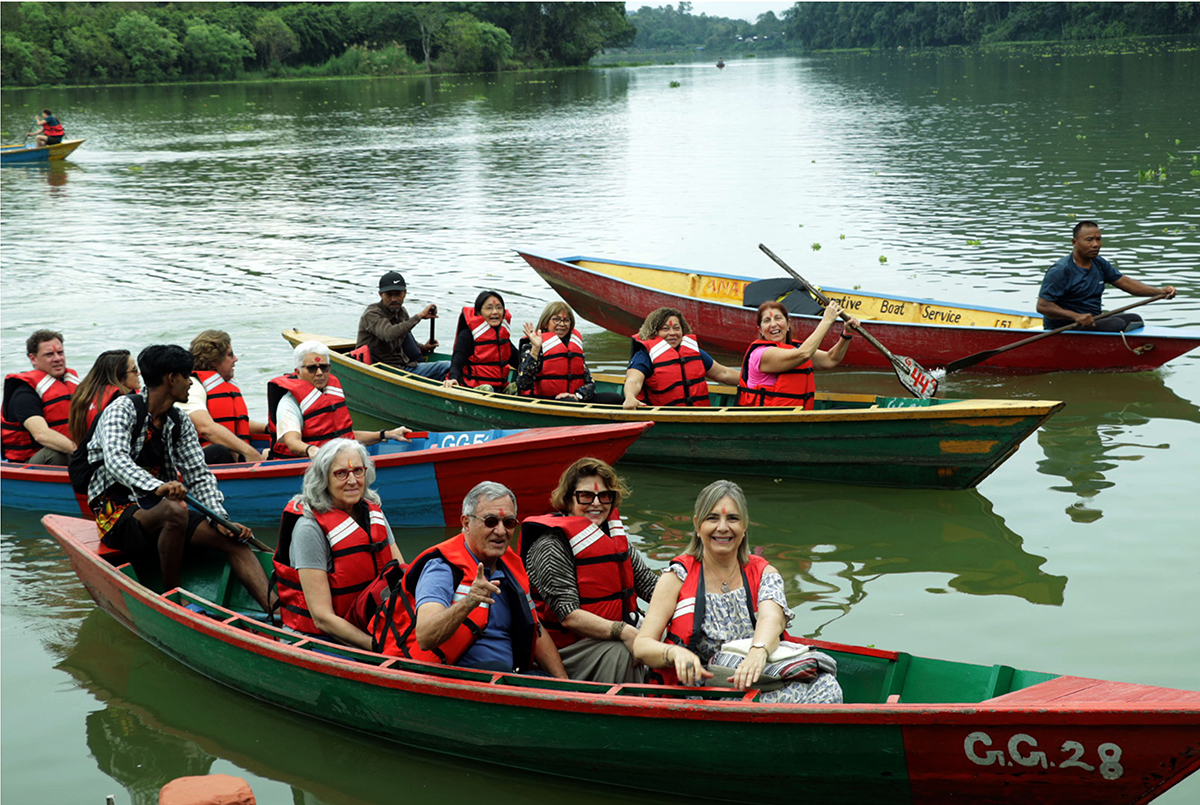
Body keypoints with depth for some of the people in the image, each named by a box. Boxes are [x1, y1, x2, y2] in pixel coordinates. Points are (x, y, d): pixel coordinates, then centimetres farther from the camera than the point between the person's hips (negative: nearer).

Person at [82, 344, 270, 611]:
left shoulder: (181, 424, 11)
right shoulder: (123, 409, -10)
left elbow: (200, 475, 6)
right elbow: (116, 460, -27)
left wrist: (222, 519, -12)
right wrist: (157, 487, -46)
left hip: (162, 510, 7)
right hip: (119, 512, -6)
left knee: (232, 539, -15)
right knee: (175, 511, -37)